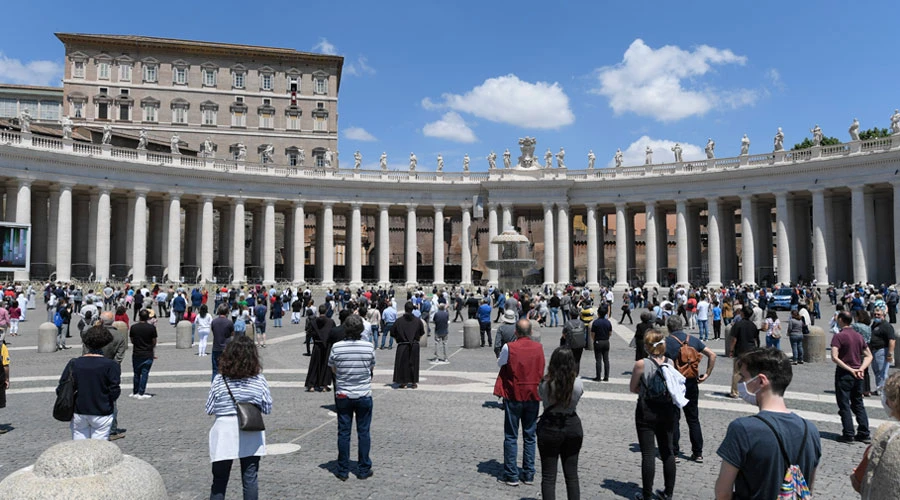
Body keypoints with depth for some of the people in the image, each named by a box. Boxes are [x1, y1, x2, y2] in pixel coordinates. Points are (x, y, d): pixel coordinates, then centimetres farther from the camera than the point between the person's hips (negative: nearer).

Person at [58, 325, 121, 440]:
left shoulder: (74, 364, -3)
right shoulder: (111, 366, -12)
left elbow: (60, 390, -1)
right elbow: (114, 393, -14)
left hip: (78, 413, 3)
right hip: (101, 414, -3)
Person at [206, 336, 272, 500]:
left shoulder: (219, 380, -11)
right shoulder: (259, 380, -10)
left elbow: (209, 410, -4)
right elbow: (267, 408, -3)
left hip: (224, 435, 0)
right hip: (251, 437, 0)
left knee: (219, 481, 13)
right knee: (250, 479, 12)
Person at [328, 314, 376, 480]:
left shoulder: (336, 347, -10)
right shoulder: (369, 347, -10)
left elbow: (333, 370, 2)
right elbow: (372, 369, 2)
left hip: (343, 395, 0)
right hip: (364, 395, 0)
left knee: (343, 432, 9)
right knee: (363, 432, 10)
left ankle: (343, 470, 17)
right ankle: (364, 469, 17)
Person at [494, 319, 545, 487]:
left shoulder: (509, 347, -13)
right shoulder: (539, 348, -2)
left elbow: (500, 363, 4)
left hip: (513, 396, -3)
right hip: (533, 396, 3)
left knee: (511, 437, 6)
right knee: (529, 436, 13)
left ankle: (511, 475, 8)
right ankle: (529, 474, 17)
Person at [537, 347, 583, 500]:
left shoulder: (545, 384, -19)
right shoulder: (578, 384, -14)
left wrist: (549, 376, 2)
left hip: (549, 428, -2)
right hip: (572, 427, 2)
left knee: (548, 476, 9)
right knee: (572, 475, 17)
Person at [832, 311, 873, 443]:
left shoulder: (838, 336, -12)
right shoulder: (859, 336, 9)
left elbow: (834, 357, -21)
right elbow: (869, 356, 11)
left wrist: (850, 370, -17)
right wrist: (861, 369, -2)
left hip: (844, 374, -6)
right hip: (857, 375, 6)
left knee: (844, 405, 0)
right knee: (858, 404, 15)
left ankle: (848, 435, 1)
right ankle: (864, 434, 15)